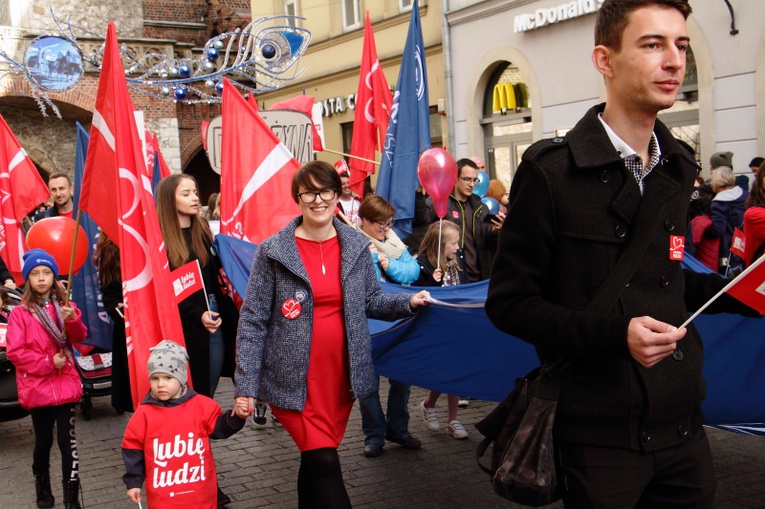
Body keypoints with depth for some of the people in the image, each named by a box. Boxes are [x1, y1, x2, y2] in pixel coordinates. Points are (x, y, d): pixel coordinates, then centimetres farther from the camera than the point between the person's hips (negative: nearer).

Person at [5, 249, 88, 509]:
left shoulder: (64, 306, 5)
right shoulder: (20, 312, -3)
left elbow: (79, 337, -5)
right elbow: (15, 351, -8)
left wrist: (72, 319, -25)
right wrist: (47, 363, -14)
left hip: (65, 384, 1)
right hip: (37, 388, -1)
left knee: (67, 442, -3)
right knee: (43, 441, 12)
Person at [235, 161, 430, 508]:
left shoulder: (356, 246, 4)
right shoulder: (272, 252, -6)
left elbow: (371, 301, 14)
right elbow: (253, 321, -5)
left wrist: (408, 302, -5)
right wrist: (246, 385, -8)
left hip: (342, 375, 4)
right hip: (295, 380, -3)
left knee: (316, 458, 14)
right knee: (325, 462, -9)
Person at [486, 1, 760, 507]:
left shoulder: (678, 169, 9)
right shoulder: (551, 169, -12)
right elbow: (508, 302, -12)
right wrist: (614, 333, -23)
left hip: (682, 426, 6)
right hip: (601, 438, -6)